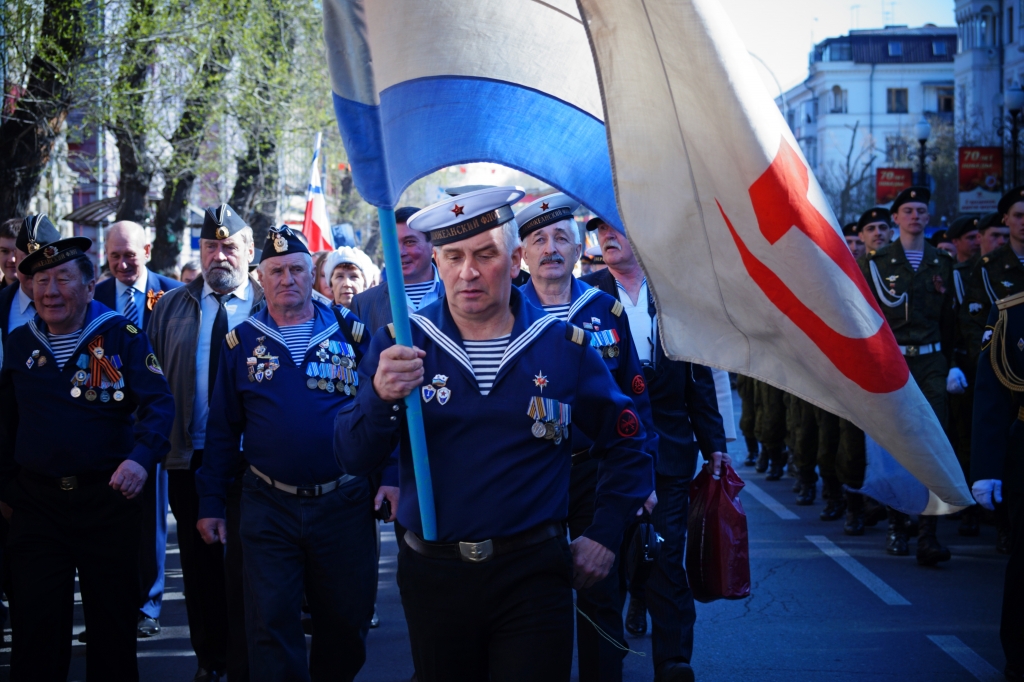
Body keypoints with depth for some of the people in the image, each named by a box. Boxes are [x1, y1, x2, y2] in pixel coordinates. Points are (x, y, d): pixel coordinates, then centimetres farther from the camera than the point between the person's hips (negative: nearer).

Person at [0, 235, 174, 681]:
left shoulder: (122, 336, -5)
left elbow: (159, 404, -12)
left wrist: (141, 457, -28)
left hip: (109, 498, -2)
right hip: (36, 504, 2)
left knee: (114, 622, 8)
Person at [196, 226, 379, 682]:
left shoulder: (350, 332, 2)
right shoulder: (241, 342, 5)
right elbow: (222, 429, 7)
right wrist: (210, 503, 6)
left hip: (344, 504, 0)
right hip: (269, 508, 0)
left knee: (346, 623, 10)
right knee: (271, 627, 0)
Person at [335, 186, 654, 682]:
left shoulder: (564, 347, 0)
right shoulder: (400, 345, 0)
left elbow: (626, 446, 12)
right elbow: (354, 460, -6)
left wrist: (605, 535, 7)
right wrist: (381, 397, -24)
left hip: (532, 579, -1)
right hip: (434, 577, 1)